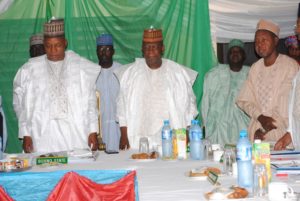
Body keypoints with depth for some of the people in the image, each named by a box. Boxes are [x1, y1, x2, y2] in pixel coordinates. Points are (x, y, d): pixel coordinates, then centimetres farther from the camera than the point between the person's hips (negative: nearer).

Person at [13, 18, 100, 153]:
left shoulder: (81, 66, 7)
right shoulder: (29, 69, 9)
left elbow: (90, 101, 7)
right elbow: (21, 104, 10)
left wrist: (93, 131, 2)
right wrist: (26, 134, 5)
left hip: (77, 134, 0)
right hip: (43, 136, 0)